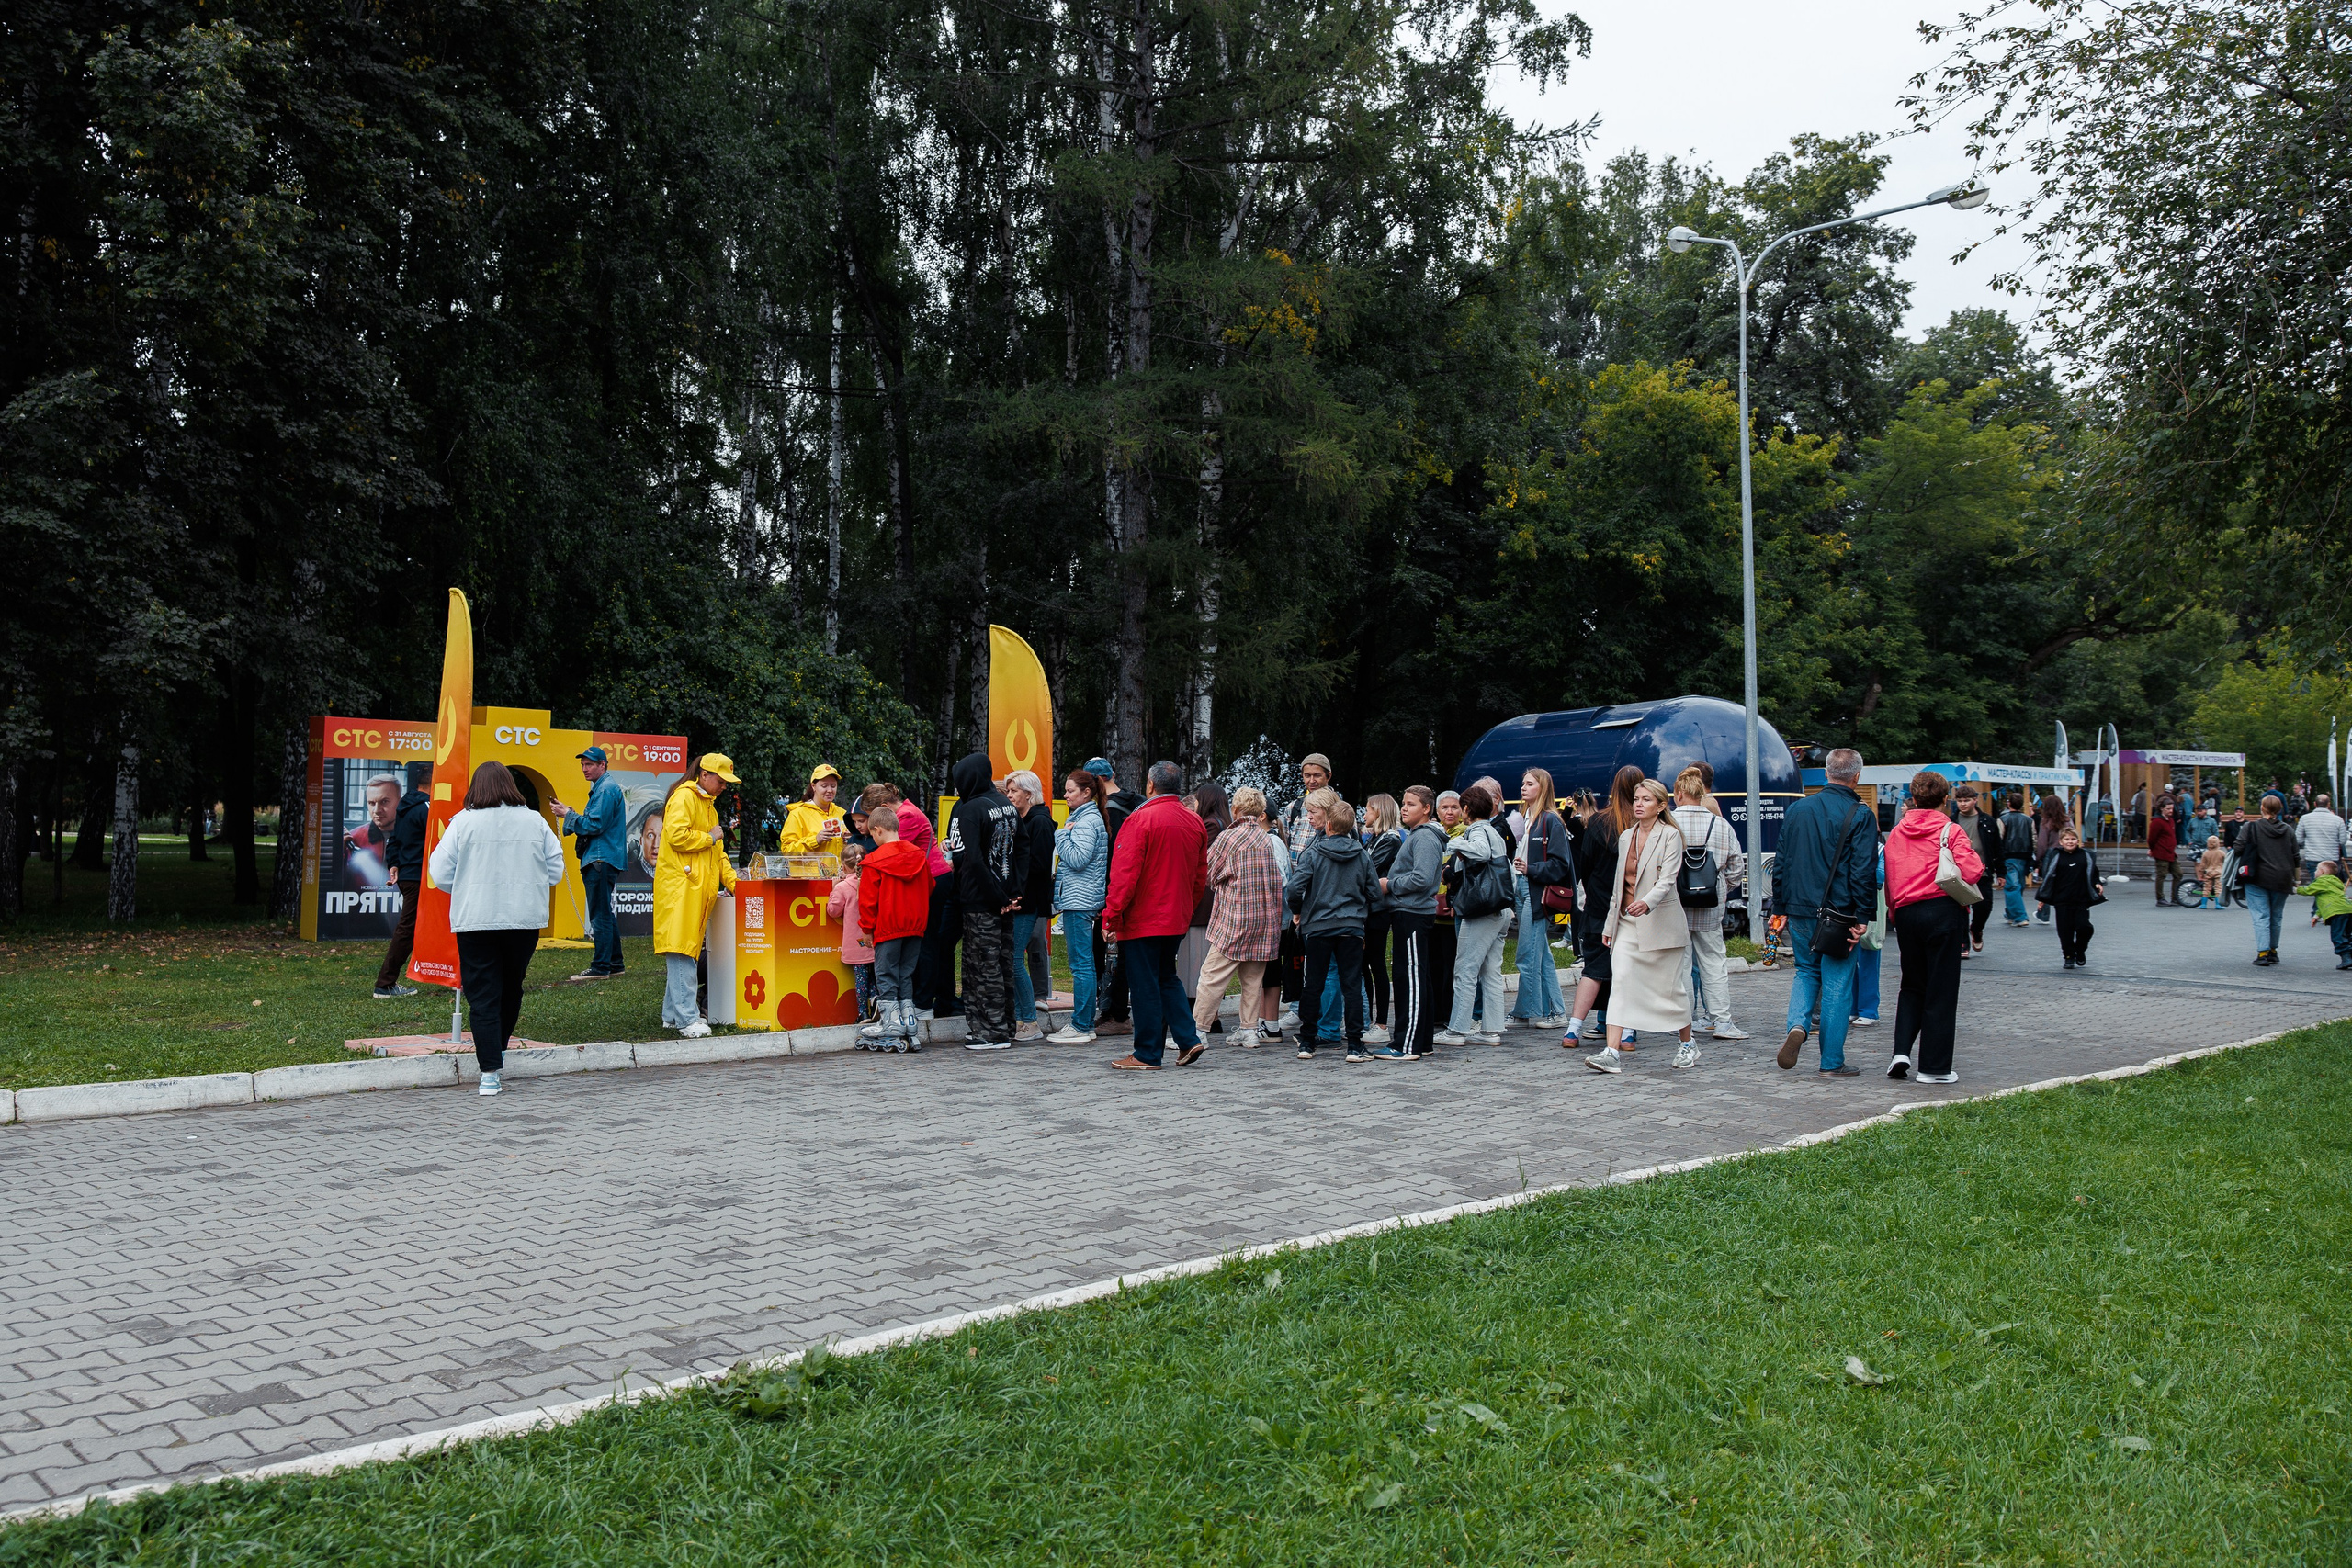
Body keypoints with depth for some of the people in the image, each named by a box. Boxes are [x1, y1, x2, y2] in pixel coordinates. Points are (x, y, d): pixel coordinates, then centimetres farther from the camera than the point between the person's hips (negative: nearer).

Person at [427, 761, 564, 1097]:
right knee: (511, 987, 21)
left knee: (483, 995, 0)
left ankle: (490, 1072, -6)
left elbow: (441, 874, -2)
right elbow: (555, 870, 7)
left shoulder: (463, 823, -5)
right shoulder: (535, 821, 2)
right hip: (526, 919, 3)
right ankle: (499, 1049, 36)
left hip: (475, 919, -3)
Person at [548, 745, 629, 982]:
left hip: (602, 861, -11)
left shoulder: (606, 789, -12)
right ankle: (614, 963, 20)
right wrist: (569, 814, 11)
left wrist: (568, 814, -9)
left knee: (600, 915, -9)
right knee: (605, 914, 14)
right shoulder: (599, 789, 21)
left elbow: (595, 825, -19)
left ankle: (601, 967, -8)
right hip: (599, 859, 11)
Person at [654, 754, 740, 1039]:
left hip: (698, 888, 10)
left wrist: (733, 882, 18)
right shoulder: (685, 797, -5)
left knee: (688, 950, 10)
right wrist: (710, 837, -6)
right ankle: (687, 1018, -15)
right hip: (679, 885, -10)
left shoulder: (708, 805, 25)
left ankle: (673, 1014, 15)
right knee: (682, 951, -12)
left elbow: (717, 853, 28)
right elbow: (676, 835, -20)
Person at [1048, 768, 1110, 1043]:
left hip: (1079, 900, -11)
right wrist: (1065, 834, 13)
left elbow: (1078, 859, -22)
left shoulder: (1088, 821, -12)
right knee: (1083, 963, 12)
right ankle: (1084, 1023, 16)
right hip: (1079, 899, 11)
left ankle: (1081, 1028, -6)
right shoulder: (1082, 817, 18)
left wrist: (1061, 834, -12)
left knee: (1081, 964, -8)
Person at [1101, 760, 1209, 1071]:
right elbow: (1201, 876, 13)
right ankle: (1188, 1039, 12)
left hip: (1142, 919, -7)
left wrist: (1111, 916, -13)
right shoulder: (1194, 822, 7)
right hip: (1177, 919, 7)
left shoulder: (1141, 819, -15)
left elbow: (1125, 874, -18)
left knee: (1145, 986, 0)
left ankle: (1147, 1054, 6)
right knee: (1167, 978, 20)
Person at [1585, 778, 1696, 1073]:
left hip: (1660, 921, -5)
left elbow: (1667, 880, -17)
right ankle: (1612, 1051, -16)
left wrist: (1647, 902, -35)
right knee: (1620, 980, -9)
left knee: (1670, 985, 6)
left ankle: (1687, 1044, 26)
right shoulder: (1626, 837, 12)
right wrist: (1610, 923, 17)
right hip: (1627, 922, 5)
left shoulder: (1670, 835, -6)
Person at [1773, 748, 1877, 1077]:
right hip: (1838, 915, -4)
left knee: (1807, 971, 21)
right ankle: (1832, 1062, 9)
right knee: (1837, 984, 4)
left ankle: (1797, 1025, -5)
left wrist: (1781, 906, 17)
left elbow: (1780, 862, 10)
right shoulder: (1860, 815, -8)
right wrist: (1862, 917, -10)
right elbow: (1864, 871, -12)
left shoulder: (1797, 809, 6)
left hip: (1799, 911, 4)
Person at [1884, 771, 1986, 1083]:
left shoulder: (1897, 833, 9)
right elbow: (1971, 872, -17)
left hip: (1905, 913, 4)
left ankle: (1901, 1051, 2)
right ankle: (1934, 1067, 6)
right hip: (1943, 910, -4)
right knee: (1941, 990, 3)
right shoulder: (1951, 831, -4)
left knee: (1912, 986, 18)